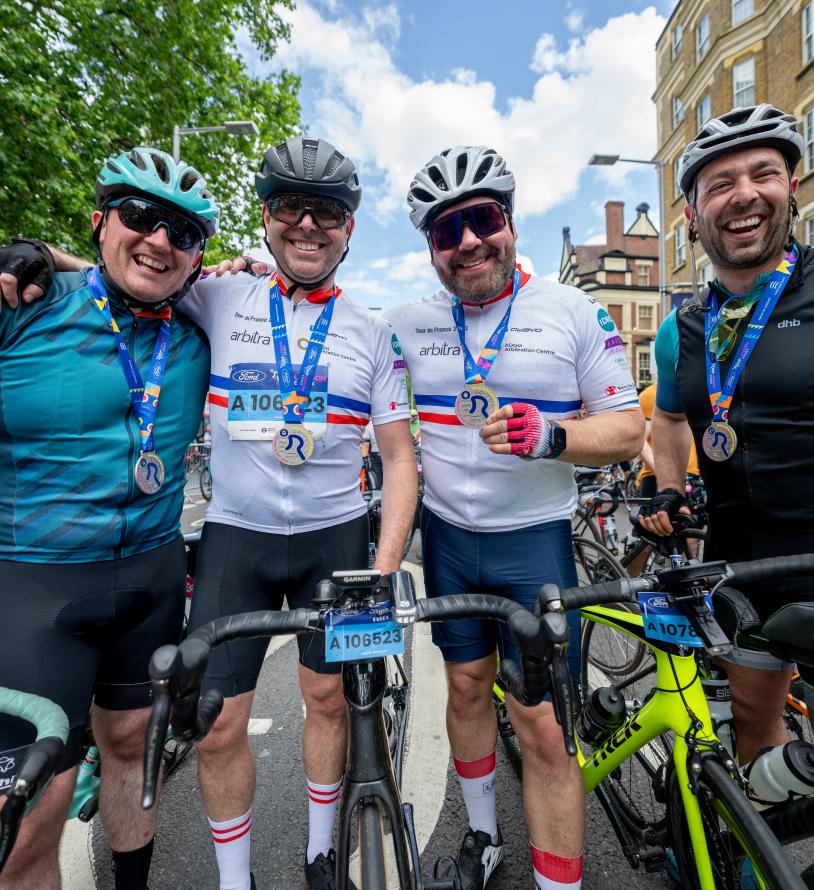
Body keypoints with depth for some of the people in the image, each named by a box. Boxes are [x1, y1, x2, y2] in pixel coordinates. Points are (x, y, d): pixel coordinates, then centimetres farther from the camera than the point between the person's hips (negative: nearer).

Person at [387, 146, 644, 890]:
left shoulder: (575, 312, -4)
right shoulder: (408, 324, 2)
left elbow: (628, 429, -5)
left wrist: (549, 437, -24)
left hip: (536, 540, -2)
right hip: (447, 536, 3)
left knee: (544, 727, -2)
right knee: (467, 687, 18)